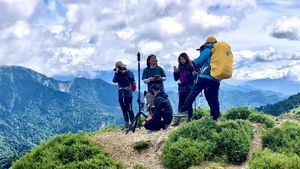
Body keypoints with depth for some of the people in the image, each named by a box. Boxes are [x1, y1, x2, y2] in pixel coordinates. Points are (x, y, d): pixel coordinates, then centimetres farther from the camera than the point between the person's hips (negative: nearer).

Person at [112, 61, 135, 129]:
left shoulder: (128, 72, -1)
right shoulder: (118, 74, 10)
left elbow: (132, 79, -18)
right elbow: (114, 80, -5)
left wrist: (125, 72, -16)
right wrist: (116, 72, -12)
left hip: (128, 92, -5)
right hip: (121, 93, 5)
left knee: (129, 109, -10)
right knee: (124, 109, 8)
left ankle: (132, 123, -7)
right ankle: (126, 123, 14)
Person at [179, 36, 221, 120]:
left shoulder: (208, 50, 3)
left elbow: (198, 61, -3)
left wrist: (193, 62, 19)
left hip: (205, 77, -6)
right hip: (215, 80, 6)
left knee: (193, 93, -2)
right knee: (214, 99, 8)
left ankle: (183, 110, -4)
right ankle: (215, 117, 6)